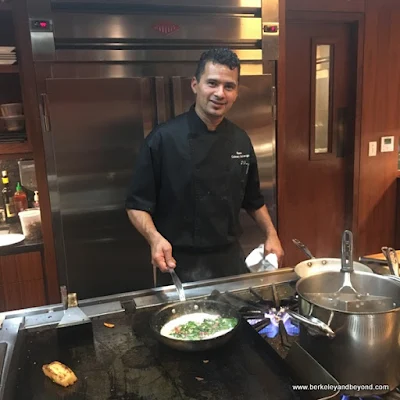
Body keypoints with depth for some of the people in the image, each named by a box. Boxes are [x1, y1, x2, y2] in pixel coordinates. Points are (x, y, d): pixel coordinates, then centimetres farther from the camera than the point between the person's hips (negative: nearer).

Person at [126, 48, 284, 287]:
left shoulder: (241, 141, 1)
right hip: (180, 265, -5)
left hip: (231, 259, 5)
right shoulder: (164, 139, -15)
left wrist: (271, 234, 4)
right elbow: (138, 204, -11)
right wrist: (155, 237, -28)